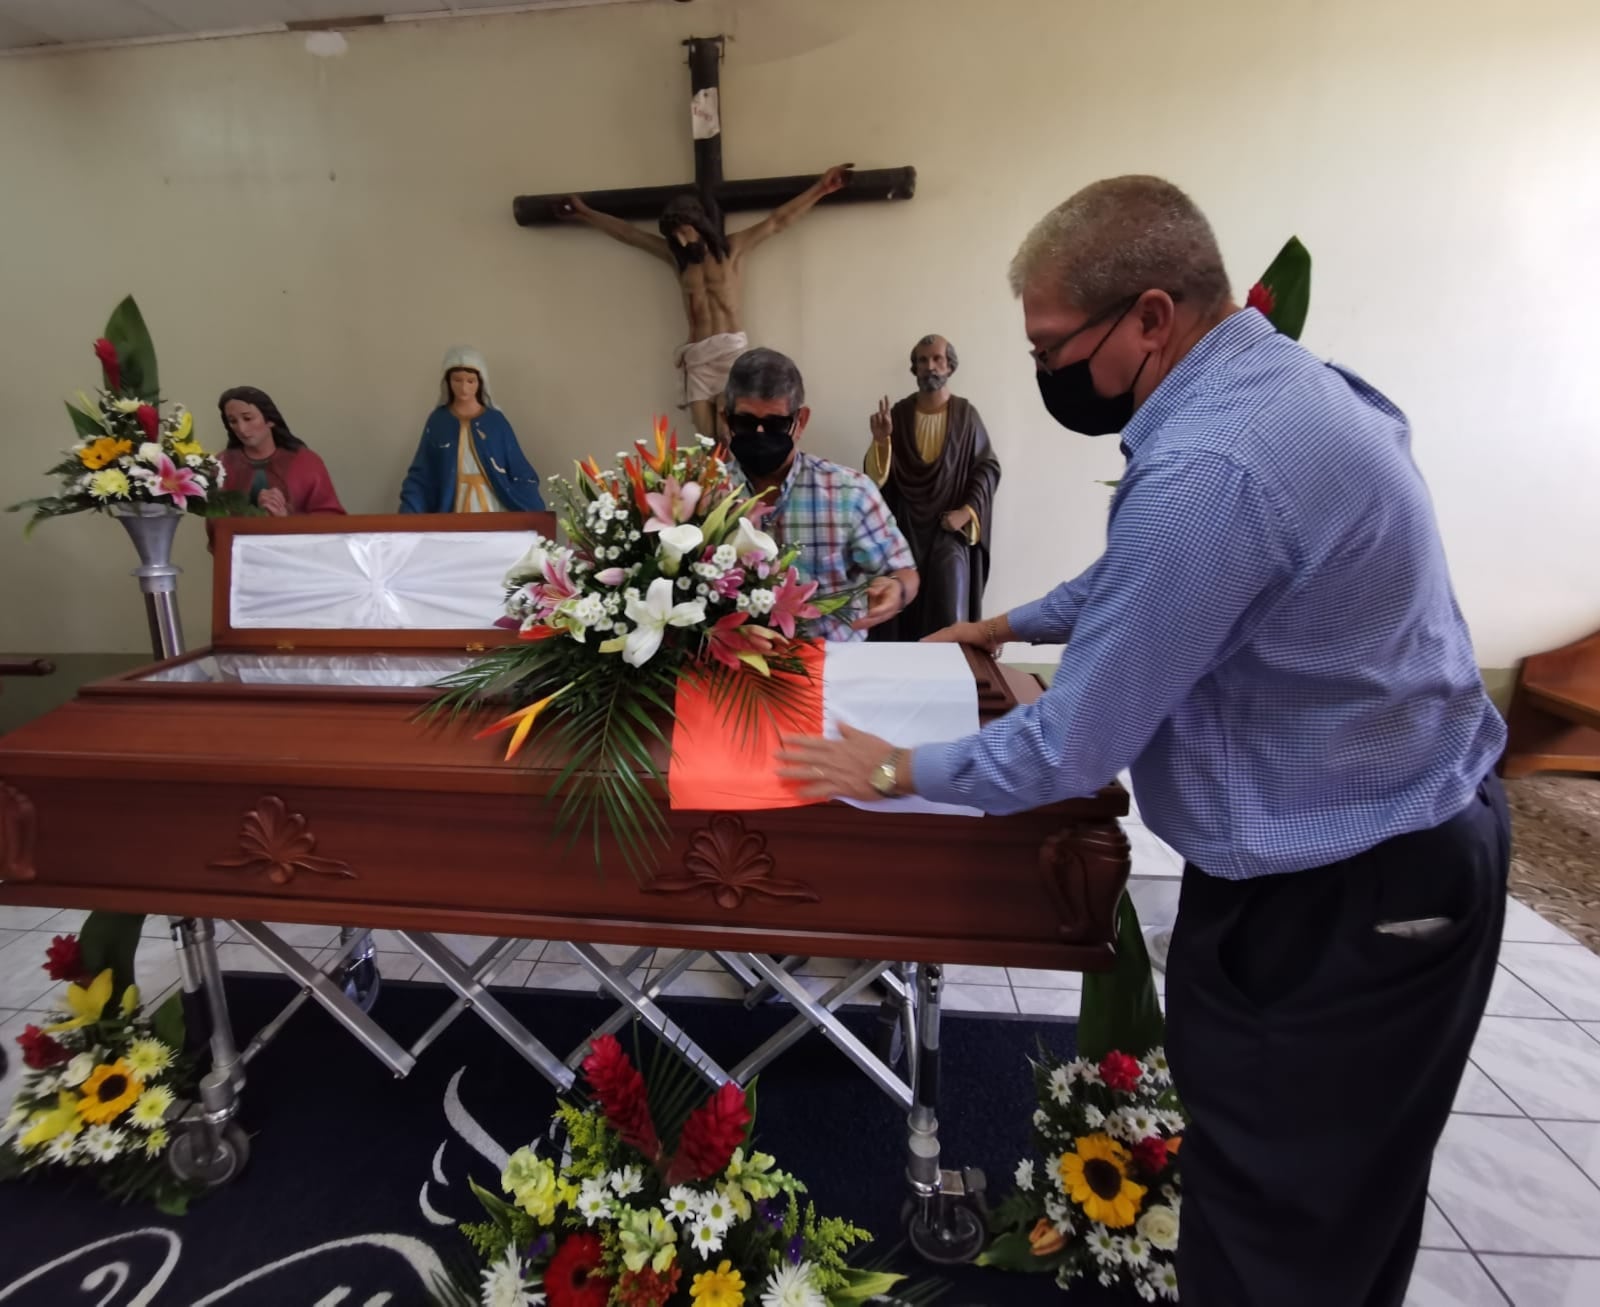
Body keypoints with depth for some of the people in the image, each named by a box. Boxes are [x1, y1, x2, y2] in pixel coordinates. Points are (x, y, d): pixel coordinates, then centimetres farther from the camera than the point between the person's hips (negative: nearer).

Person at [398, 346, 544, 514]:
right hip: (452, 511, 0)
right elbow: (419, 476, 3)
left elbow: (520, 473, 0)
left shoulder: (496, 420, 1)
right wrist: (408, 514, -11)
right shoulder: (437, 421, 4)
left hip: (492, 510, 0)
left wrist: (537, 516, -11)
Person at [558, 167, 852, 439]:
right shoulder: (676, 255, 21)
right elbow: (628, 233, 27)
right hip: (696, 356, 4)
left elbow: (778, 220, 8)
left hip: (731, 349, -4)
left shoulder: (733, 247, 11)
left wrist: (820, 188, 4)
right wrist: (584, 213, 32)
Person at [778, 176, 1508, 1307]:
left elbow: (1075, 745, -25)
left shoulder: (1210, 466, -30)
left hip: (1340, 894, -9)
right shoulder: (1277, 380, 3)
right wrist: (1004, 626, 23)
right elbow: (1148, 578, 18)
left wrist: (895, 772, -10)